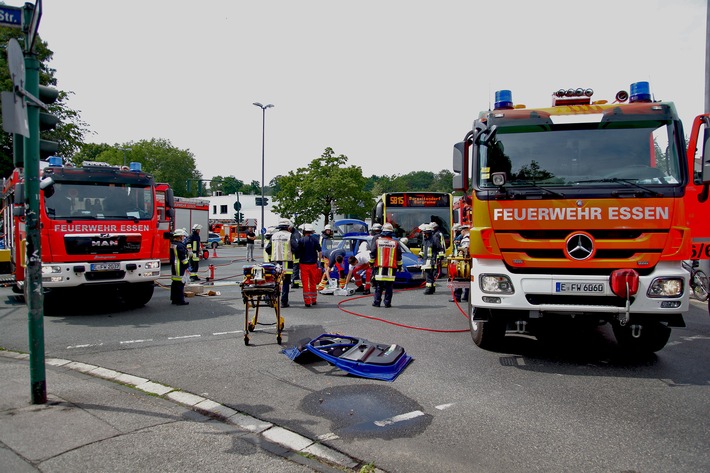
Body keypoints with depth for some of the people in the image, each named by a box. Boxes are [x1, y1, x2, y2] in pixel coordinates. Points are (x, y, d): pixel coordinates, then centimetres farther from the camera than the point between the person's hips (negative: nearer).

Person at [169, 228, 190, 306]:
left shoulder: (172, 245, 13)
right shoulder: (180, 245, -18)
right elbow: (183, 258, -18)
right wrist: (187, 264, -8)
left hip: (173, 267, 10)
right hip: (180, 267, -10)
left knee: (175, 283, 15)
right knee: (180, 283, -6)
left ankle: (174, 299, 22)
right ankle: (180, 300, -5)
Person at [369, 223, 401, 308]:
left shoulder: (377, 241, -1)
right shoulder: (395, 243, 2)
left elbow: (372, 254, 2)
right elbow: (399, 257, 6)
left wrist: (371, 263, 15)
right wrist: (399, 265, 17)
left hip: (379, 267, 0)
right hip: (391, 269, 0)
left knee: (378, 286, 7)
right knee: (389, 287, 5)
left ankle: (377, 302, 8)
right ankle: (387, 302, 4)